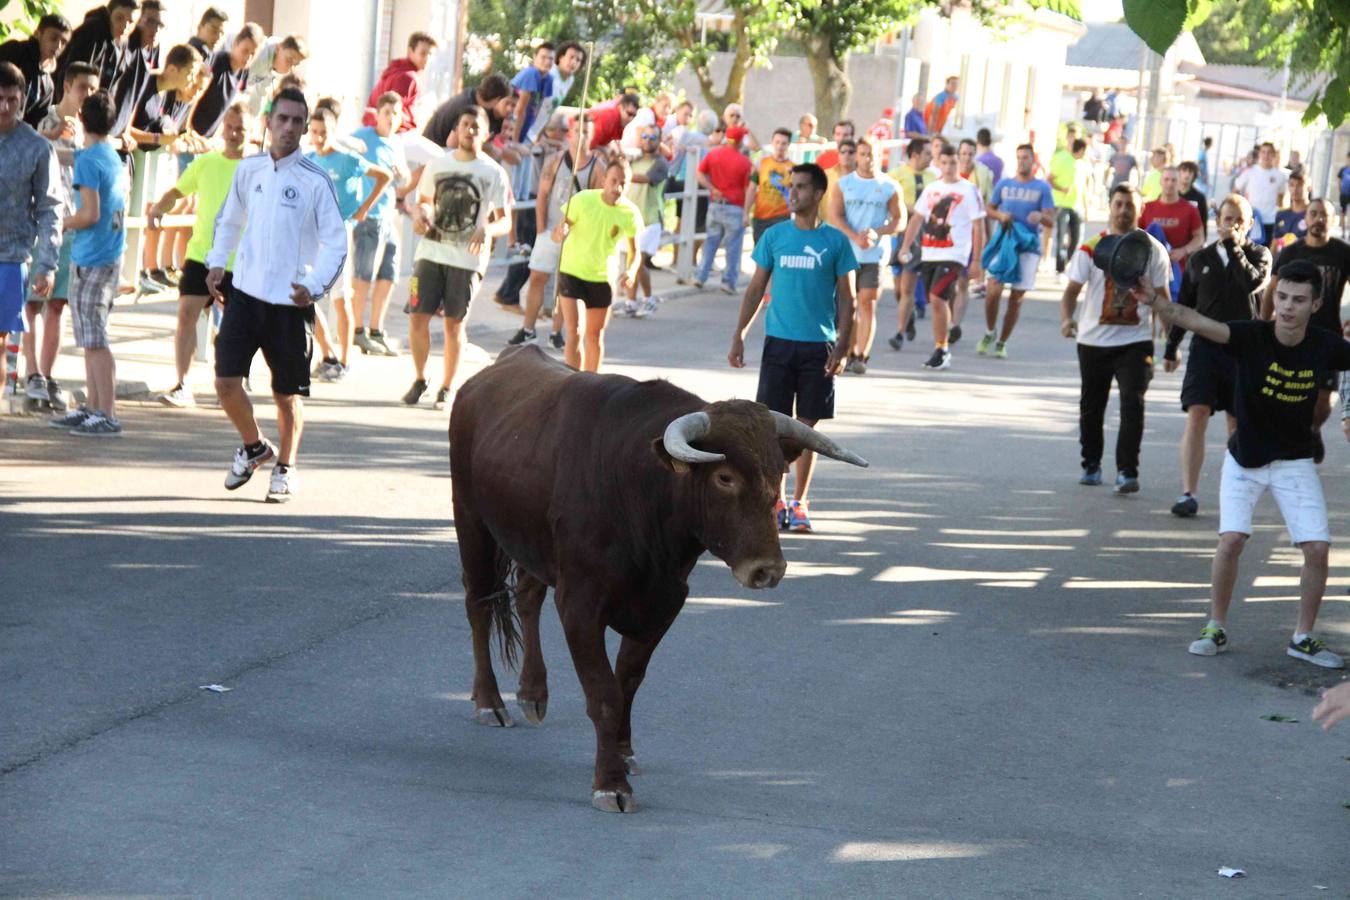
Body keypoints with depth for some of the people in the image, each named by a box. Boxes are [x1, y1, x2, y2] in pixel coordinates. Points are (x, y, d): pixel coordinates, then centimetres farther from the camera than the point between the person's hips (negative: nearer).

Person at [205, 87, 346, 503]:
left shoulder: (316, 181, -7)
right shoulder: (248, 168, 5)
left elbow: (336, 243, -5)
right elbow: (229, 219, 21)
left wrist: (315, 286, -18)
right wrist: (217, 263, 9)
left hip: (291, 302, -3)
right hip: (245, 293, 3)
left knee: (288, 394, 6)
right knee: (226, 382, -5)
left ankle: (286, 467, 27)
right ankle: (253, 446, 23)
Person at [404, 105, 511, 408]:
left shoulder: (494, 173, -1)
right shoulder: (438, 165, 8)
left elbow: (505, 221, -2)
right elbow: (424, 200, 20)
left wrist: (488, 229, -24)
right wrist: (421, 215, -4)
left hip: (468, 258, -2)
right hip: (431, 251, 3)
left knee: (454, 323, 2)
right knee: (418, 316, -1)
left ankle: (446, 388, 13)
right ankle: (419, 380, 17)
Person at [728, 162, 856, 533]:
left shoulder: (835, 241, 1)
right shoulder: (774, 236, 5)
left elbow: (845, 298, 3)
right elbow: (756, 288, 10)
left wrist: (842, 346, -6)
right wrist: (738, 335, 4)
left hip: (818, 346, -1)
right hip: (778, 342, 1)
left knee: (807, 425, 4)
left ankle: (799, 503, 13)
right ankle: (776, 501, 7)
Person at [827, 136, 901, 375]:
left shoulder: (889, 187, 3)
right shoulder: (843, 184, 5)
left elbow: (899, 220, 4)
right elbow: (833, 216, -3)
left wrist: (878, 232, -15)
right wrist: (855, 237, -18)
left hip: (873, 256, -1)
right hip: (847, 253, 1)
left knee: (867, 303, -8)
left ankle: (862, 357, -8)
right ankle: (850, 353, 17)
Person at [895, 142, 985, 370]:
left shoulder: (969, 191, -3)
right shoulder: (931, 189, 13)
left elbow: (978, 227, -3)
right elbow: (917, 219, 18)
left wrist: (976, 261, -6)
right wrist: (905, 246, 9)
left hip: (953, 255, -6)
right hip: (929, 254, 6)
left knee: (937, 298, -18)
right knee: (938, 302, 10)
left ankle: (941, 350, -10)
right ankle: (940, 351, 19)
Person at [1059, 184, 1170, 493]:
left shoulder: (1152, 249, 1)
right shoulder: (1092, 248, -1)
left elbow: (1163, 297, 7)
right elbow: (1072, 289, -2)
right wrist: (1066, 319, -22)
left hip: (1136, 342, -1)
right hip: (1093, 340, 1)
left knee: (1132, 404, -15)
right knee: (1091, 406, 12)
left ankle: (1127, 472, -13)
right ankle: (1091, 464, 30)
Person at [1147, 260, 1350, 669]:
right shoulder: (1251, 336, -21)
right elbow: (1193, 321, -35)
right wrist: (1152, 301, -53)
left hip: (1294, 462, 2)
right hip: (1244, 459, -2)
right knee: (1231, 540, -16)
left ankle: (1302, 638, 11)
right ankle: (1216, 628, 5)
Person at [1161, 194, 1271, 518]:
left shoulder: (1259, 255, 4)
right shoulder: (1200, 259, 10)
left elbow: (1252, 282, -19)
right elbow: (1184, 305, 17)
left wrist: (1234, 246, -13)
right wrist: (1171, 348, 17)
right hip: (1205, 345, 1)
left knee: (1238, 421, 6)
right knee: (1196, 415, -11)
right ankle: (1188, 494, -14)